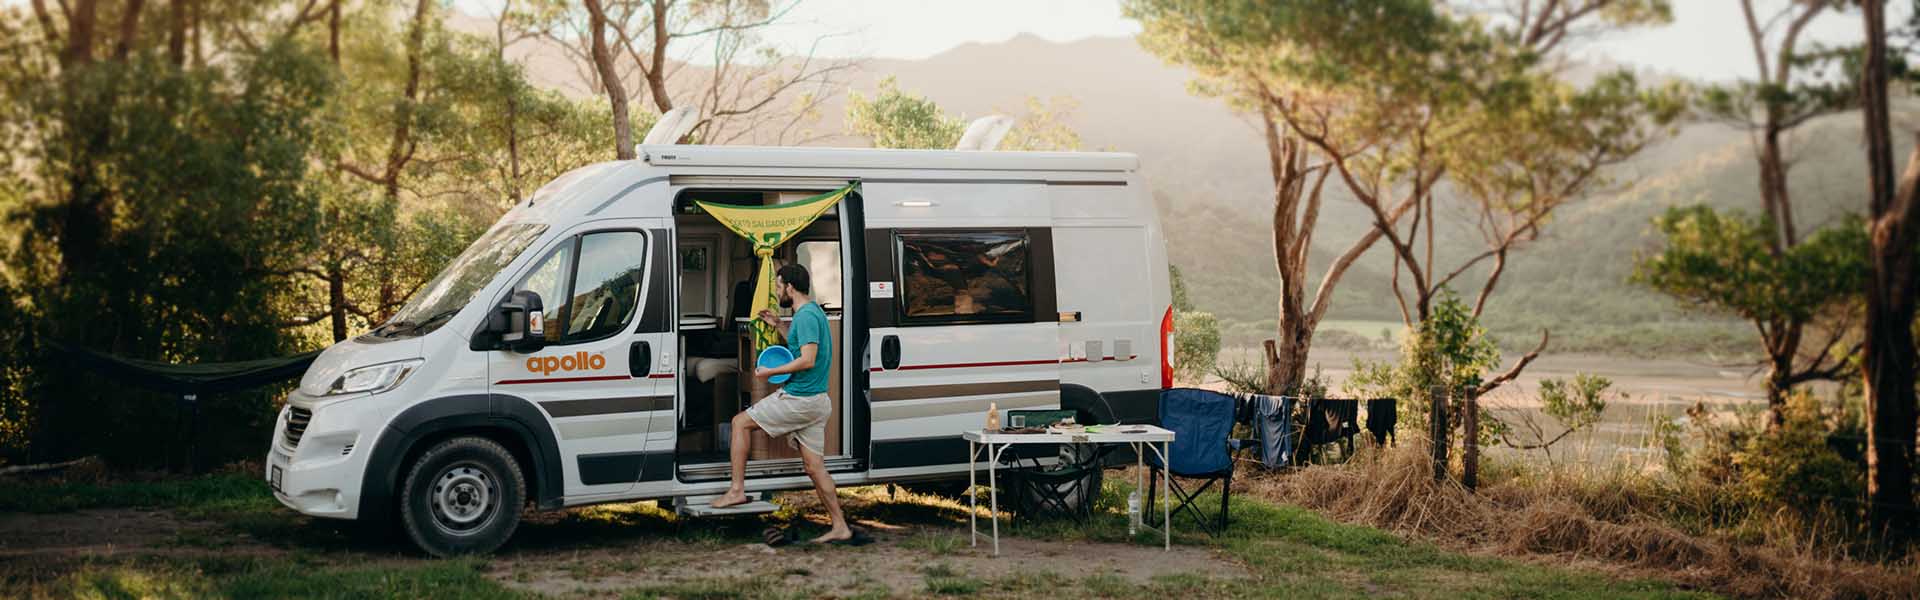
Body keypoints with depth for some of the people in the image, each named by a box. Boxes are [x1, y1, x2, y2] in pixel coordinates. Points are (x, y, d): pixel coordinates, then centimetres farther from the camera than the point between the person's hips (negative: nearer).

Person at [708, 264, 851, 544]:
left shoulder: (806, 315, -15)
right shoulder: (813, 312, 16)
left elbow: (808, 360, -25)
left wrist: (770, 372, -16)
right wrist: (779, 325, 25)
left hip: (799, 400, -10)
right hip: (816, 402, 10)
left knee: (740, 422, 2)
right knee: (814, 466, 9)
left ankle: (737, 489, -1)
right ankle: (840, 527, 9)